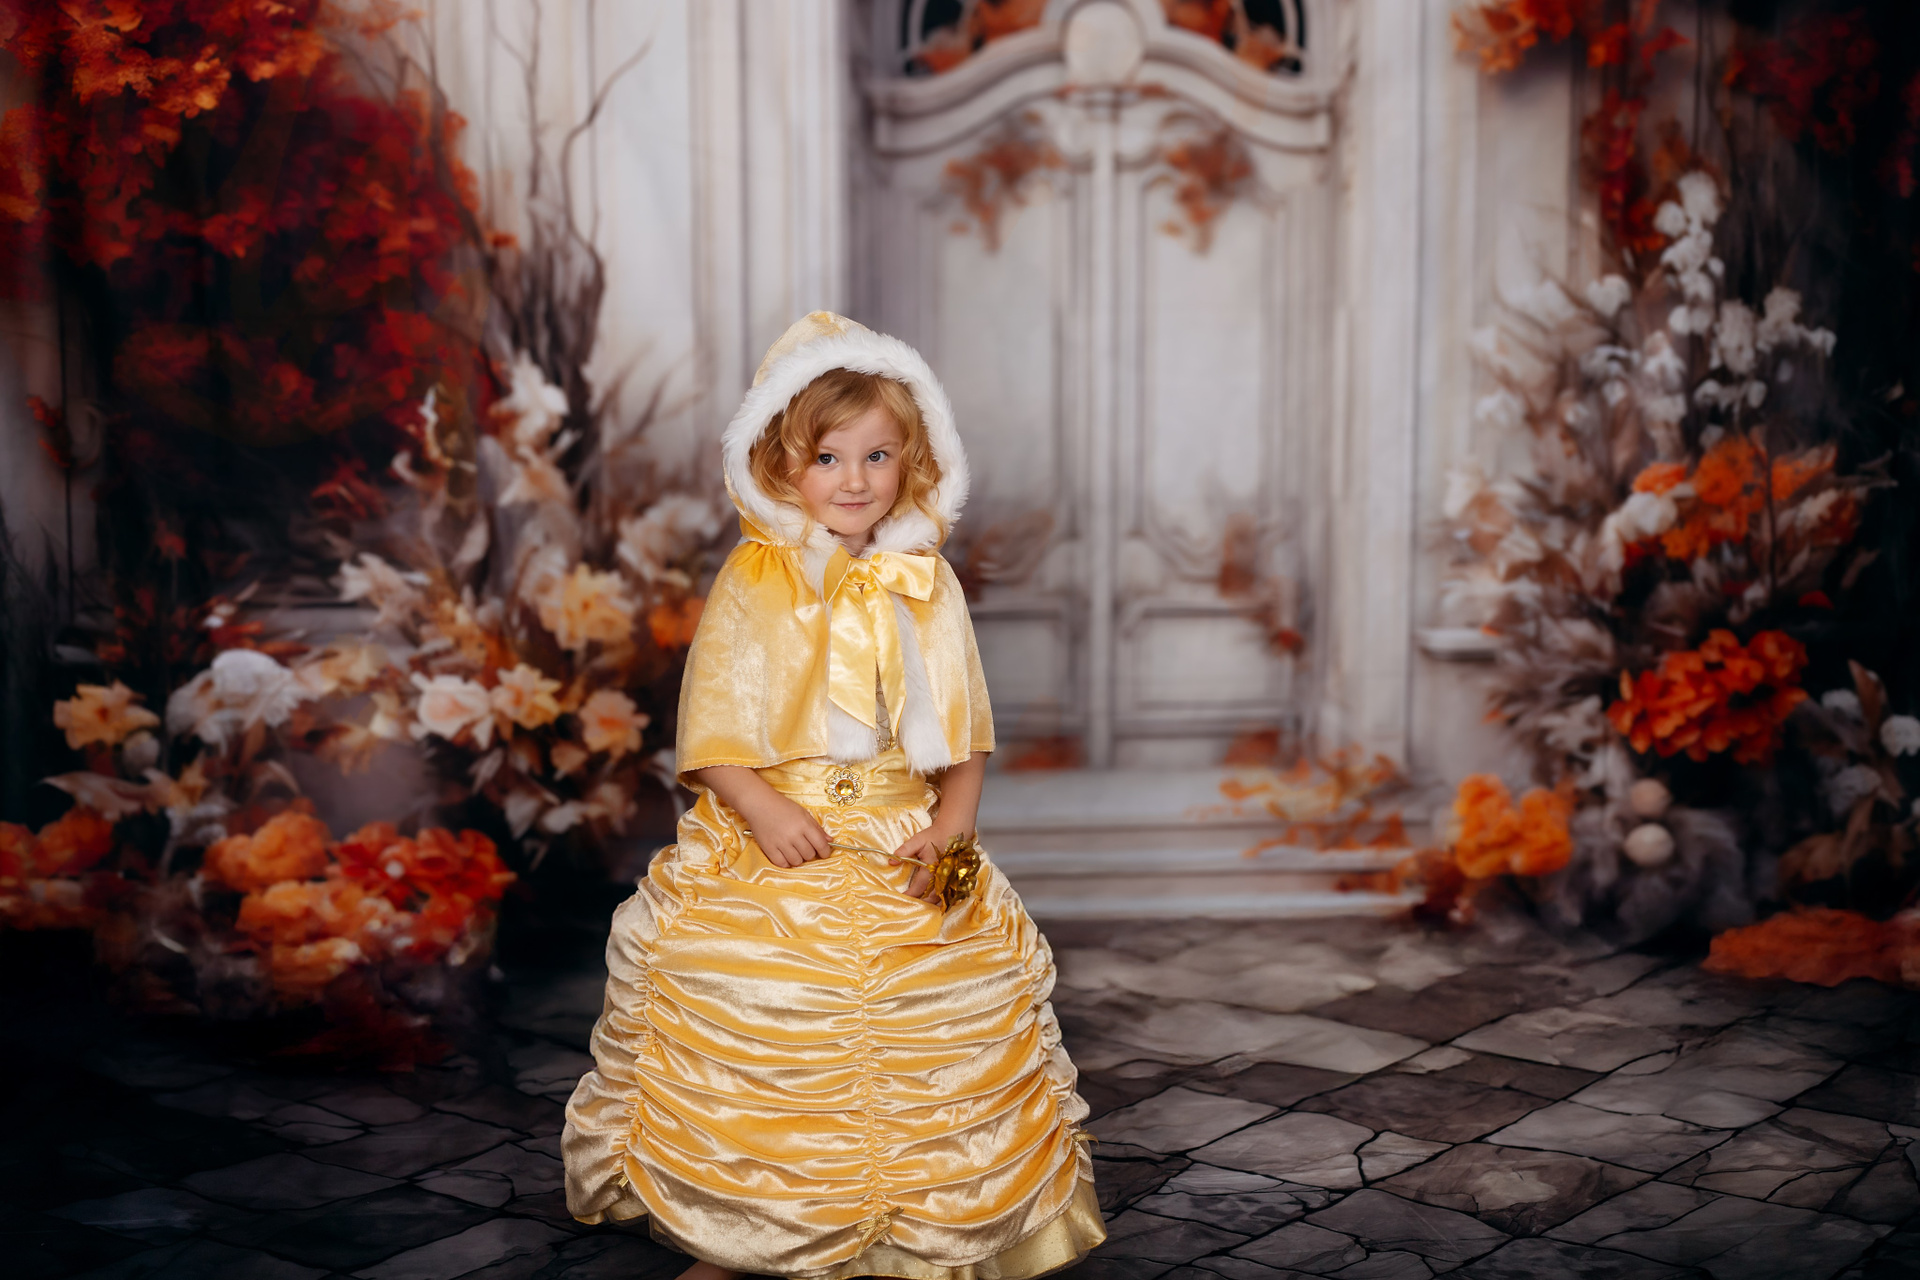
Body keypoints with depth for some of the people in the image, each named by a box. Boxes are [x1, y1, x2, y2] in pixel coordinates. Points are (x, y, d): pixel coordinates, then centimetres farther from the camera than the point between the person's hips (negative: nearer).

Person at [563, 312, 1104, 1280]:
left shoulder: (927, 588, 7)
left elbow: (963, 739, 8)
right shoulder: (750, 584, 1)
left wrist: (946, 832, -8)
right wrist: (763, 808, -17)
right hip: (766, 854, -2)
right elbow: (710, 730, -2)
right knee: (746, 1056, -5)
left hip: (904, 849, 2)